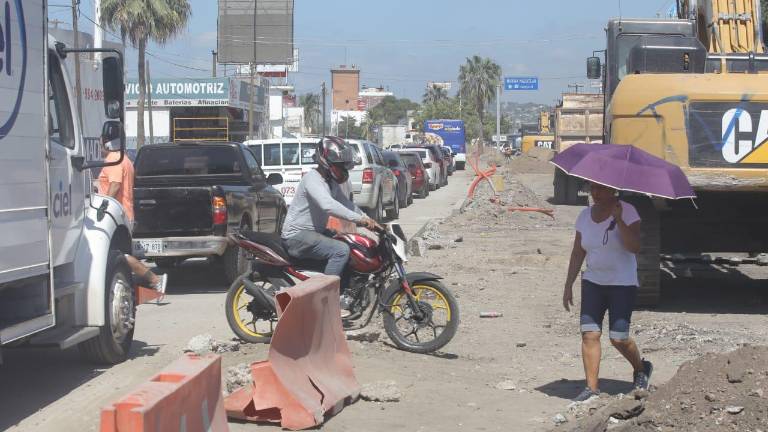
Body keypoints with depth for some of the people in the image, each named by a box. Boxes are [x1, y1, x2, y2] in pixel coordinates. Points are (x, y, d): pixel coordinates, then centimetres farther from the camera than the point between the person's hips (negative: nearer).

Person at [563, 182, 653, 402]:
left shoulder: (627, 211, -8)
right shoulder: (585, 215, 7)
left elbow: (635, 247, -20)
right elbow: (577, 253, 12)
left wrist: (618, 220, -28)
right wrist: (568, 285, 9)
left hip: (622, 284, -4)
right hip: (593, 282, 4)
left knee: (619, 338, -5)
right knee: (589, 333, -8)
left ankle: (642, 369, 24)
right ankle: (592, 387, -4)